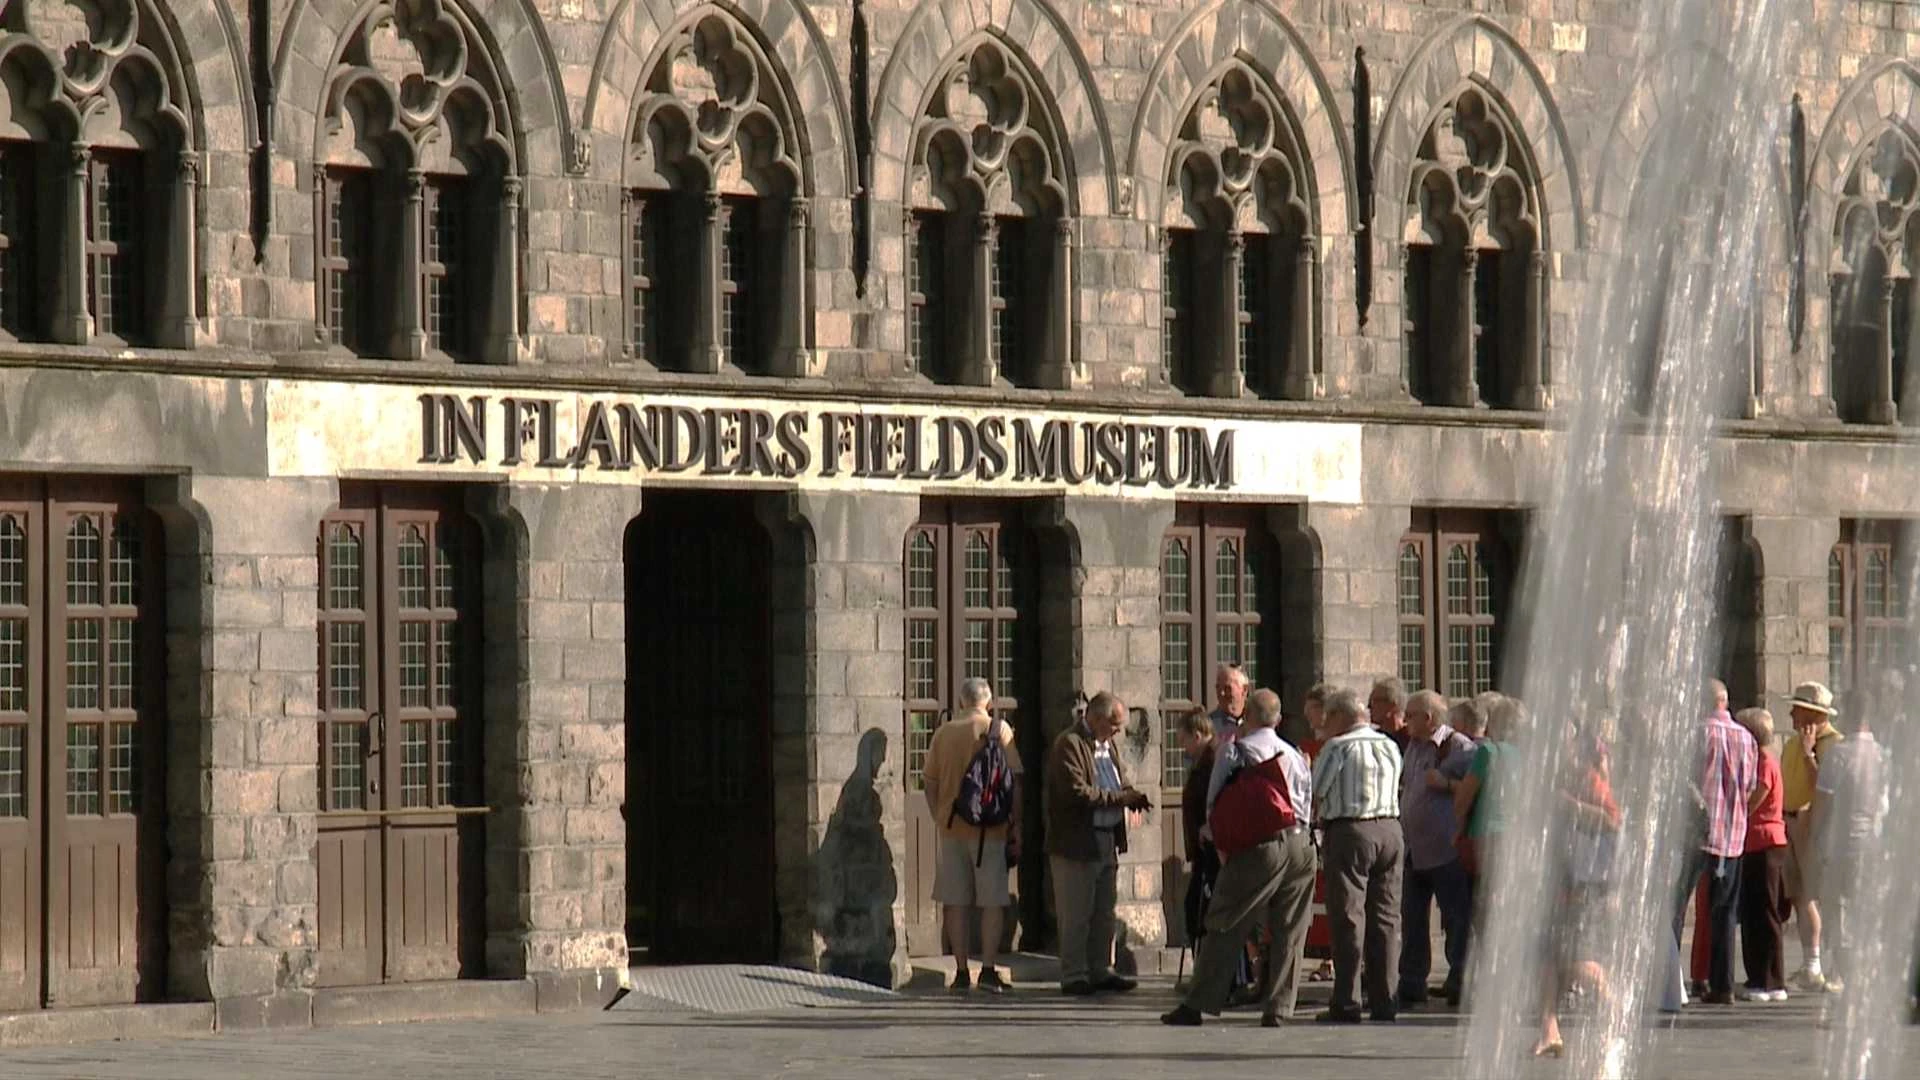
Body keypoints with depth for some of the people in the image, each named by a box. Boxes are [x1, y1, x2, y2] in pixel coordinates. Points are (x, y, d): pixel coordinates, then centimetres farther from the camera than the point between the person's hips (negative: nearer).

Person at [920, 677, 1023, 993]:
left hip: (952, 826, 2)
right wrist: (1017, 825, -2)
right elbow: (1013, 781, -6)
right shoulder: (999, 730, -3)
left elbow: (930, 783, 6)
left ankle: (961, 972, 7)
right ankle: (988, 969, -4)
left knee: (956, 901, 7)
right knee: (992, 901, 2)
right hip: (990, 826, -2)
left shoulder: (944, 733, 5)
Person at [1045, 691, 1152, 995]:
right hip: (1076, 842, -9)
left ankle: (1101, 971, 22)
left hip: (1106, 841, 9)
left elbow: (1119, 782, 25)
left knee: (1104, 913, 14)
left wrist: (1132, 795, 1)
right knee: (1076, 914, -3)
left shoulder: (1107, 744, 15)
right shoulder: (1069, 744, -14)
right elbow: (1077, 793, -23)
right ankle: (1074, 976, 2)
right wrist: (1122, 798, -22)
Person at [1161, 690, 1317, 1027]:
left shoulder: (1234, 751, 1)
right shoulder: (1295, 756, 15)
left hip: (1258, 847, -4)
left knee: (1225, 929, 0)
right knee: (1288, 933, 8)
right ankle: (1278, 1008, 3)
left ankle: (1196, 1006, 0)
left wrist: (1220, 838, 19)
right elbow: (1307, 802, 17)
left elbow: (1214, 803, 5)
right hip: (1300, 843, 4)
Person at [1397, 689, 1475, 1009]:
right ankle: (1411, 986, 16)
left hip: (1446, 850, -8)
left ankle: (1460, 982, 6)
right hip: (1414, 849, 8)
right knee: (1412, 919, 10)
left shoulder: (1459, 747, -10)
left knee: (1456, 917, -1)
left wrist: (1447, 784, -21)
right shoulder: (1413, 746, 16)